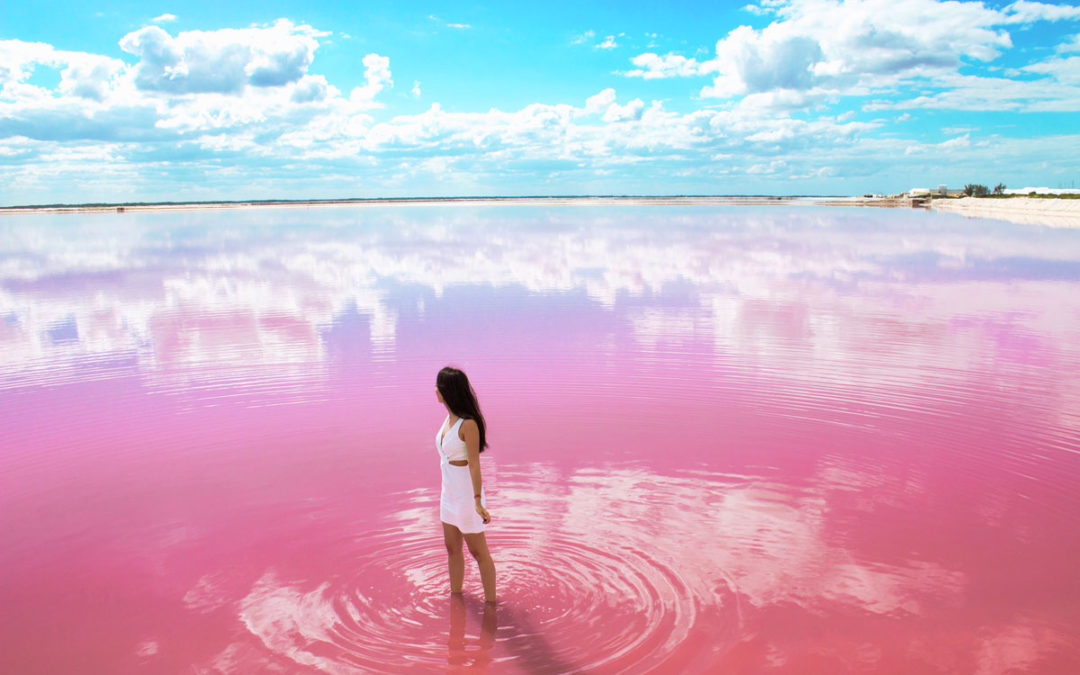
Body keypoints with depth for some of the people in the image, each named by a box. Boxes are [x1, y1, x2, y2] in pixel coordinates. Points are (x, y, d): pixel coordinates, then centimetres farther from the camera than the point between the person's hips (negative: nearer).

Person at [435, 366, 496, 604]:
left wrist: (478, 503, -24)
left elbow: (474, 464, -24)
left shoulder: (469, 424, -24)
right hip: (450, 492, 9)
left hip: (467, 494, -9)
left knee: (478, 552, 6)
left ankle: (490, 603, 21)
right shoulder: (450, 418, 3)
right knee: (453, 549, 19)